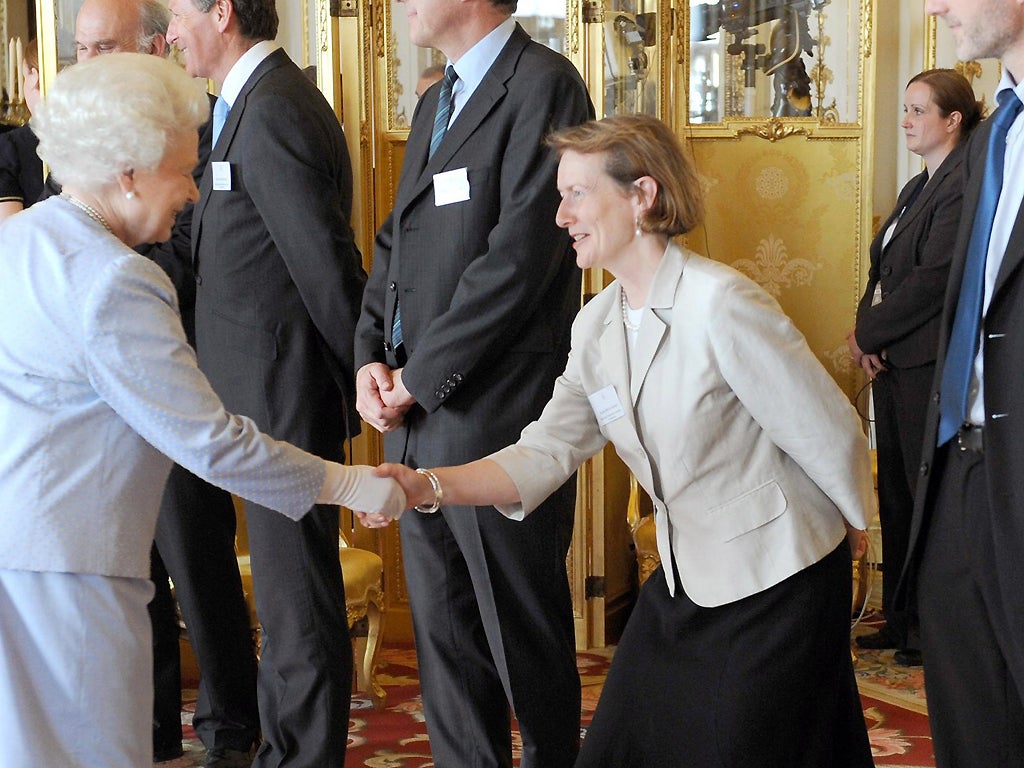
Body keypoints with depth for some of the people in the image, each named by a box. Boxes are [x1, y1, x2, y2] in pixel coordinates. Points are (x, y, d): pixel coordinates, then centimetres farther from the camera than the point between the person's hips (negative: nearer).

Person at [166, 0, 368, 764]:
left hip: (285, 393, -11)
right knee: (285, 586, 19)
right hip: (264, 394, 11)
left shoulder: (273, 111, -18)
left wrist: (362, 379, -11)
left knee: (298, 598, -1)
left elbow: (326, 263, -19)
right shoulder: (260, 100, 14)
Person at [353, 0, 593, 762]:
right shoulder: (435, 103, 17)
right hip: (417, 417, 8)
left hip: (496, 416, -8)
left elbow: (519, 257, -18)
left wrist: (421, 377, -13)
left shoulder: (543, 84, -11)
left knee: (523, 633, 6)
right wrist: (372, 355, 1)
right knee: (442, 628, 15)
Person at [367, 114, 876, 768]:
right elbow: (547, 451, -2)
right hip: (685, 585, 7)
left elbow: (828, 431, -14)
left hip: (779, 589, -7)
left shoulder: (721, 304, -23)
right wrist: (428, 487, -16)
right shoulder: (596, 327, 1)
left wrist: (854, 526, 2)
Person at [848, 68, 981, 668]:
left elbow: (933, 279, -19)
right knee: (896, 493, 13)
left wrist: (867, 334, -10)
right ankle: (901, 619, 22)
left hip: (930, 366, -9)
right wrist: (868, 337, -3)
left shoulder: (964, 185, -13)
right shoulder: (917, 188, 18)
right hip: (891, 361, 9)